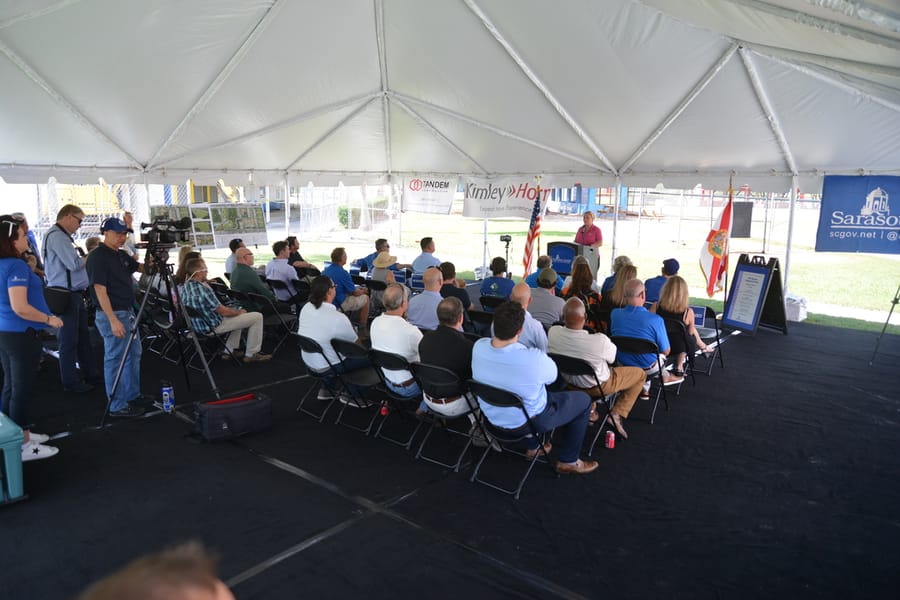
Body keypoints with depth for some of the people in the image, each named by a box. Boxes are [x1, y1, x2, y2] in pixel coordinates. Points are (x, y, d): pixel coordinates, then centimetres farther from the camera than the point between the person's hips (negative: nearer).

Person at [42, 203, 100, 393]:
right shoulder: (56, 235, -15)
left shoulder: (63, 236, 17)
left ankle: (91, 374, 23)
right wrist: (92, 257, -6)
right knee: (69, 340, -1)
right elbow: (74, 264, -22)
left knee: (83, 336, 15)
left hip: (75, 294, 10)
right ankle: (70, 382, 8)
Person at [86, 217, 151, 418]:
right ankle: (117, 406, 5)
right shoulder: (98, 257, -16)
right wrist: (113, 320, -25)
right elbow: (100, 290, -20)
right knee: (115, 360, -3)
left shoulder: (121, 255, 10)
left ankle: (132, 396, 28)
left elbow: (141, 268, 19)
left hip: (128, 312, 10)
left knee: (134, 354, 16)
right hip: (112, 315, -9)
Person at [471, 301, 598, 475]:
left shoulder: (479, 346, -20)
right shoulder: (534, 359, -36)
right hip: (525, 422, -6)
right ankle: (568, 461, 26)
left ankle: (533, 447, 42)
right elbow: (552, 376, -11)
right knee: (583, 400, 15)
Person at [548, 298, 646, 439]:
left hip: (567, 383, 6)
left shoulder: (552, 332, -27)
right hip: (598, 386, -5)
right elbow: (612, 358, -15)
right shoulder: (599, 341, -38)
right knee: (640, 374, 16)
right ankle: (616, 414, 7)